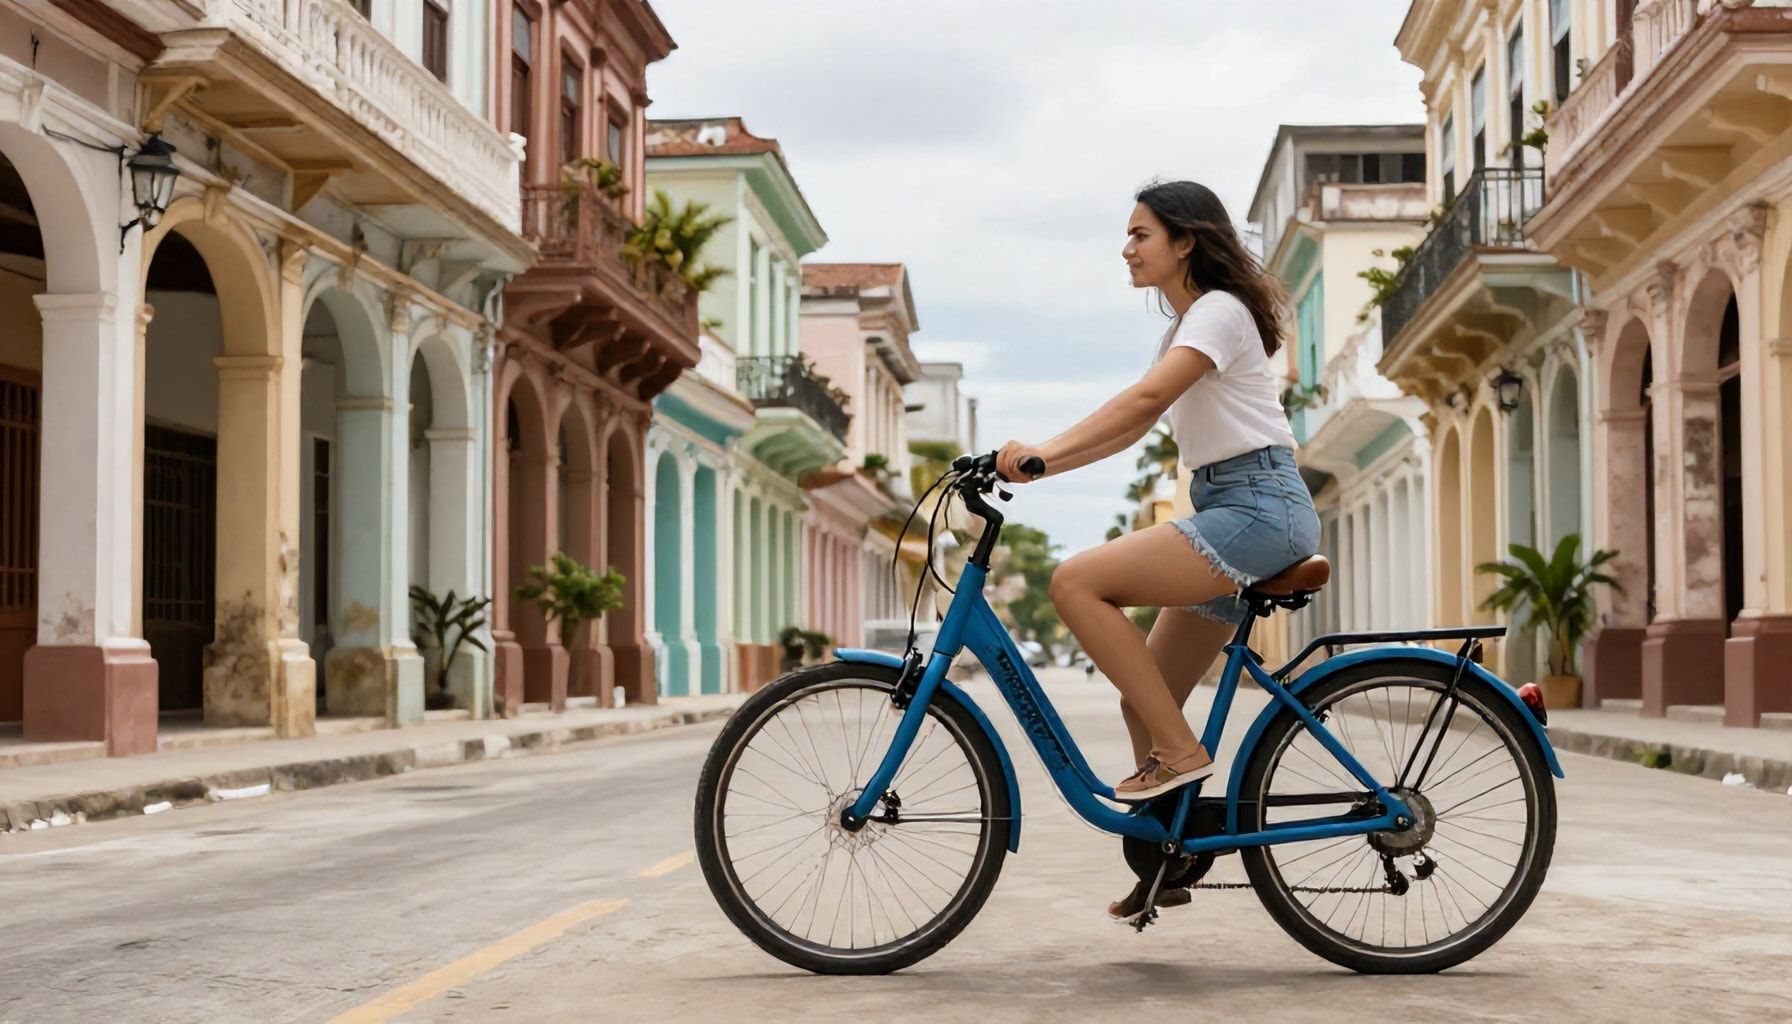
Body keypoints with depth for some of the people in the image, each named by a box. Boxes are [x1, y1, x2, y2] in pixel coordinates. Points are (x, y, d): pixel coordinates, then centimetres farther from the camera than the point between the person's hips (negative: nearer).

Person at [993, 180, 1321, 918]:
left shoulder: (1220, 311, -7)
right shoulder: (1183, 325, 22)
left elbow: (1144, 399, -23)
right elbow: (1132, 429, 17)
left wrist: (1043, 451, -31)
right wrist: (1036, 464, 5)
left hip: (1260, 506, -10)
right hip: (1228, 511, 10)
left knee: (1076, 582, -22)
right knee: (1143, 702, 7)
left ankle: (1181, 751, -17)